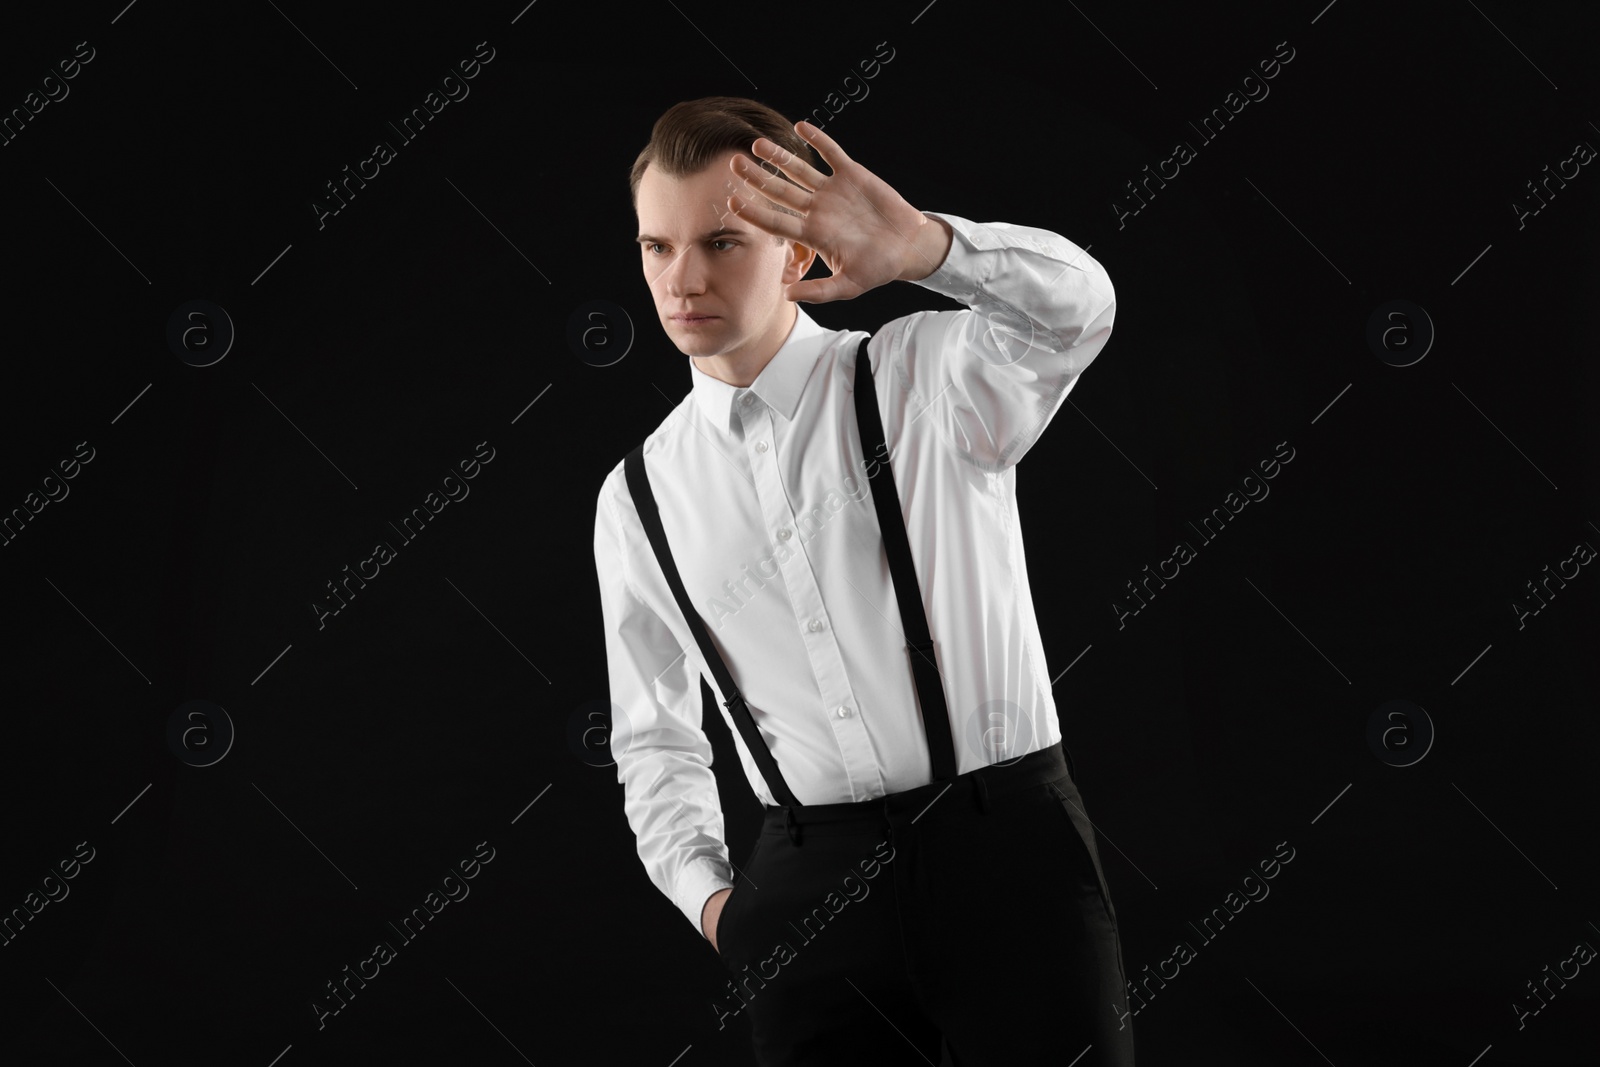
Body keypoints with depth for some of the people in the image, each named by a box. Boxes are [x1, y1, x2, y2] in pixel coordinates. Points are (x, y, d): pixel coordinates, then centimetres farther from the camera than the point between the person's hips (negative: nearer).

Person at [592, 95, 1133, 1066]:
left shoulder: (927, 379, 0)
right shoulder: (639, 499, 10)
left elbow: (1074, 310, -22)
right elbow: (653, 738, 18)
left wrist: (923, 246, -41)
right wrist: (710, 894, 1)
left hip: (1008, 848, -2)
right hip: (809, 882, 3)